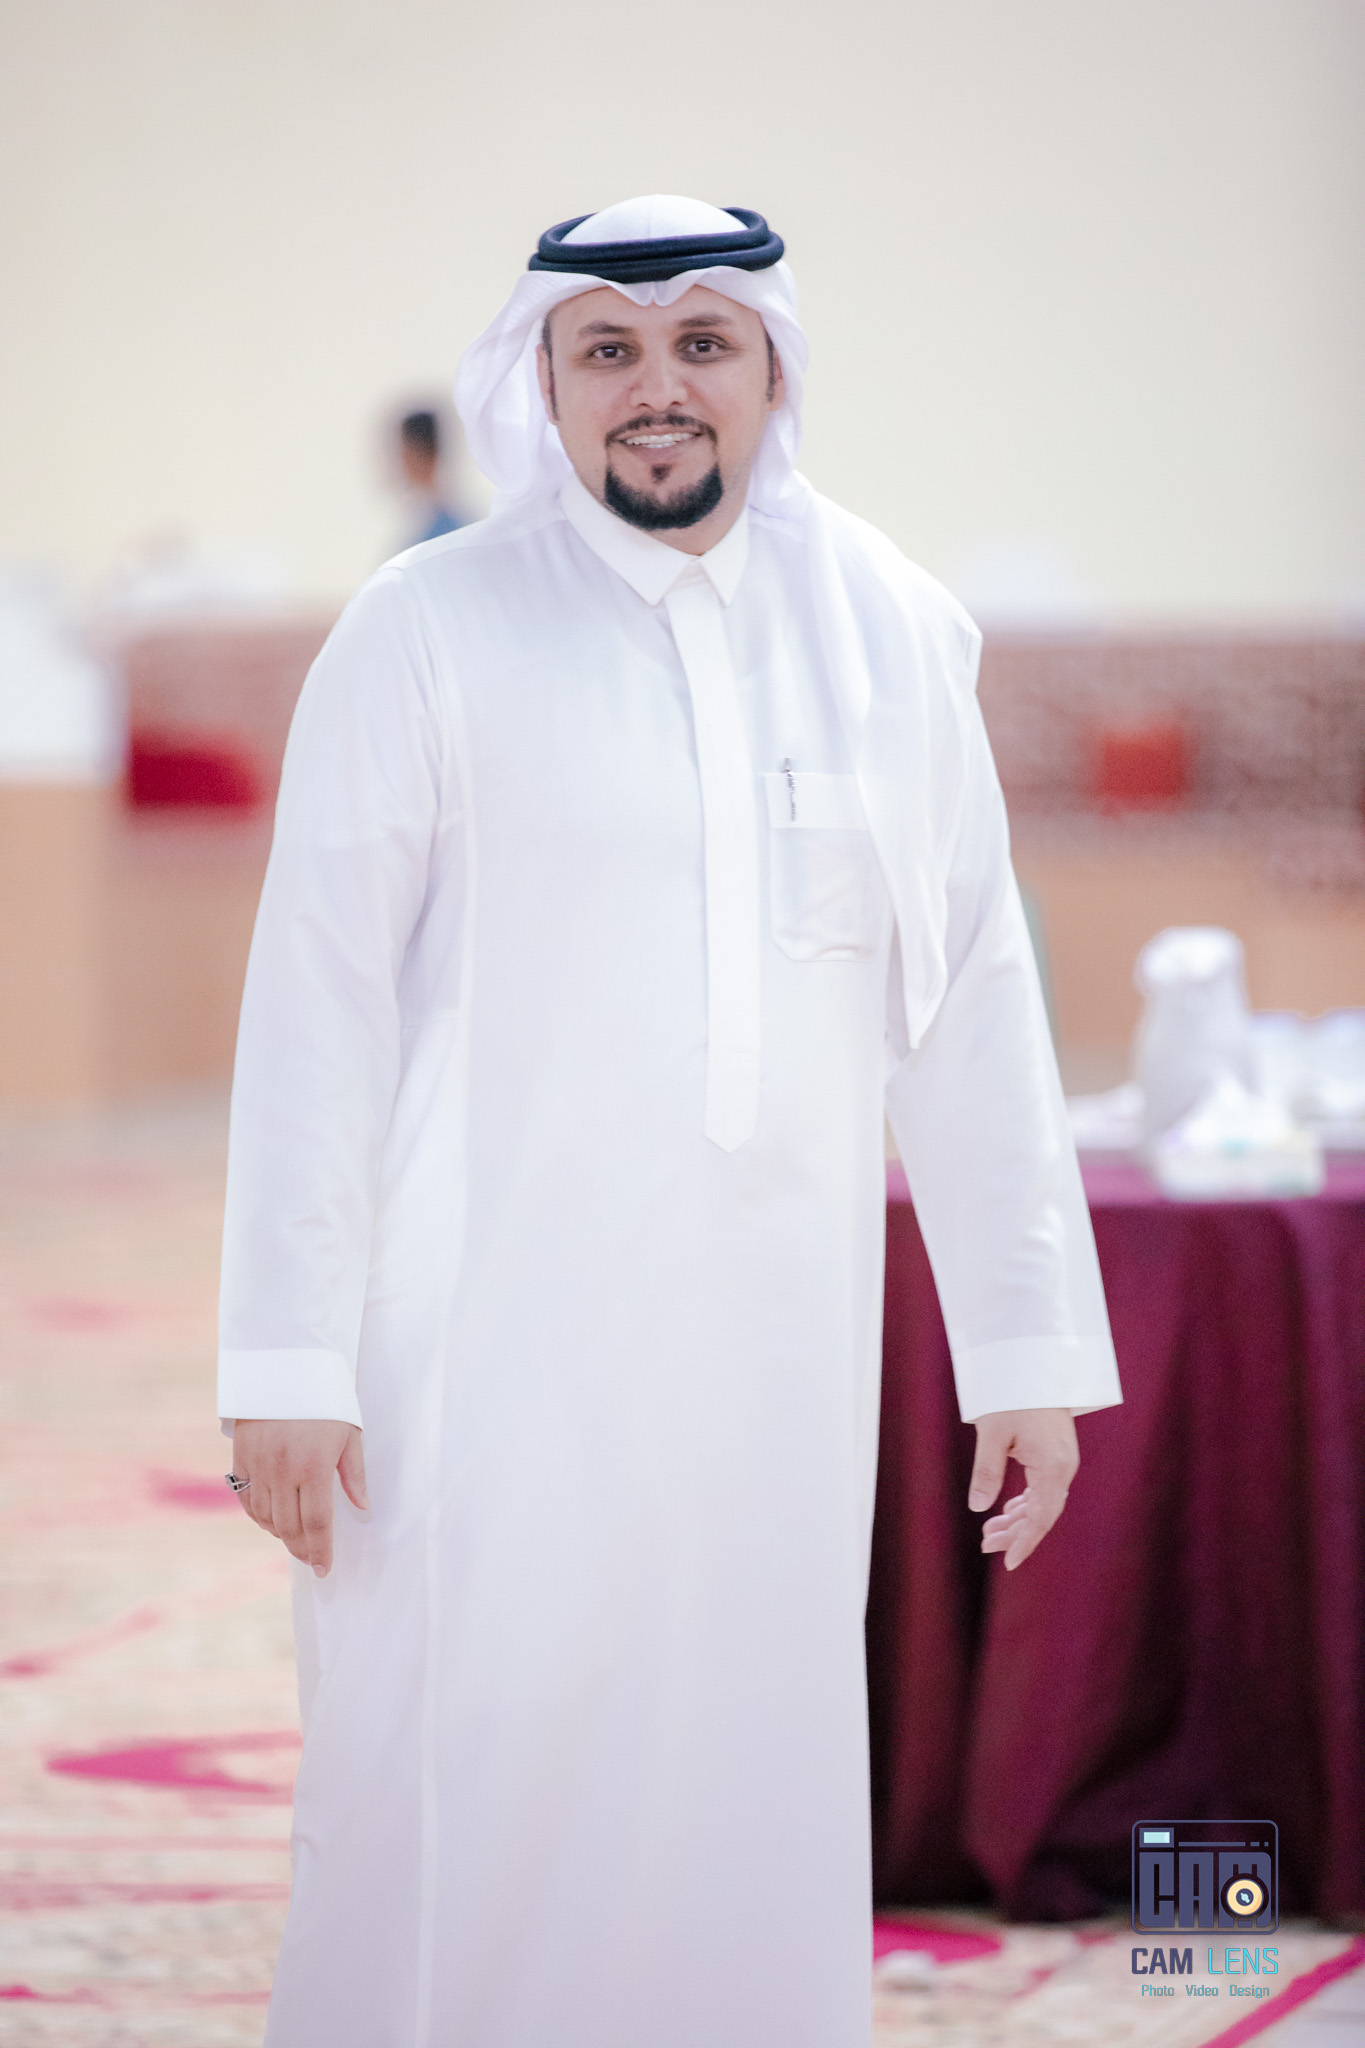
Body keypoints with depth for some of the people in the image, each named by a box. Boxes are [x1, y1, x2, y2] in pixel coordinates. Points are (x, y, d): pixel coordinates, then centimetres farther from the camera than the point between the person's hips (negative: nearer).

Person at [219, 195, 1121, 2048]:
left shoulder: (890, 634, 10)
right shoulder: (429, 633, 0)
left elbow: (974, 1009, 12)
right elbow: (316, 1010, -2)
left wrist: (1031, 1350, 9)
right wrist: (291, 1359, -7)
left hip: (779, 1356, 3)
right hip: (490, 1358, -3)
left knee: (752, 1828, 5)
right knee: (461, 1835, -6)